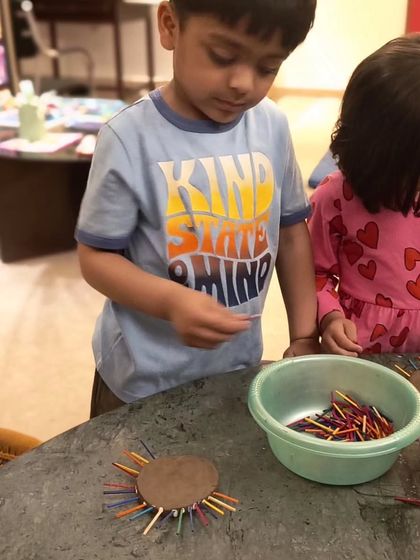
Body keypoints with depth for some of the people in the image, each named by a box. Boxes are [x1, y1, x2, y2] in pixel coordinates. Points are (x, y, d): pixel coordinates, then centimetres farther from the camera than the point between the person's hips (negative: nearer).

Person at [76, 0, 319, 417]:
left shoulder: (273, 126, -7)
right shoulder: (130, 138, -19)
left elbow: (291, 233, 3)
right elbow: (95, 257, -13)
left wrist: (304, 337, 0)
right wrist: (169, 301, -30)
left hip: (240, 365, 4)